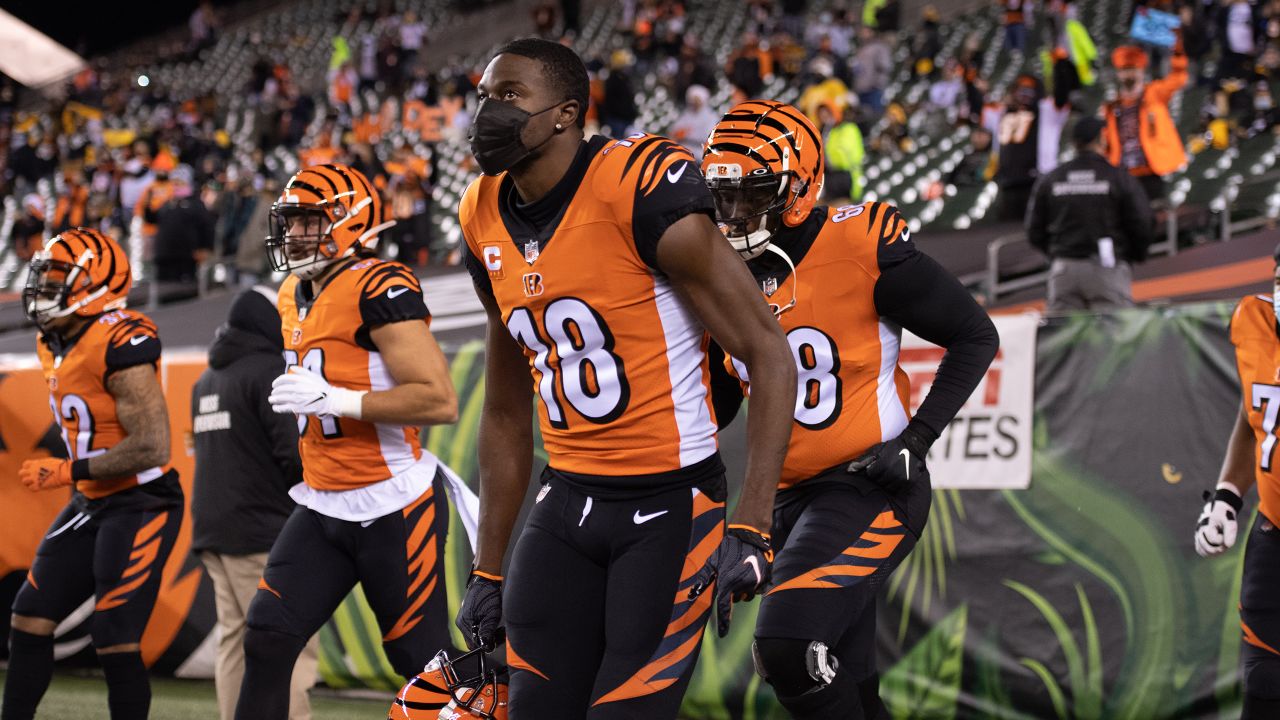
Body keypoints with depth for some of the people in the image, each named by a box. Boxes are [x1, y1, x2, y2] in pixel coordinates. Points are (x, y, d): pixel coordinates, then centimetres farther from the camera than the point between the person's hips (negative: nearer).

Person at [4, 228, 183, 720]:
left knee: (116, 643, -9)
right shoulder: (55, 345, 8)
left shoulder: (120, 344, -21)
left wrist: (68, 472, -19)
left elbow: (151, 448, -25)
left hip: (141, 505, -10)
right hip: (92, 504, 10)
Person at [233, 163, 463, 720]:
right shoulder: (295, 298, 12)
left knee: (423, 662, 0)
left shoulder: (379, 290, -16)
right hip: (324, 506, 8)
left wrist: (332, 399, -24)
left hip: (394, 507, -8)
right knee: (266, 642, -2)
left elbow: (440, 401, -23)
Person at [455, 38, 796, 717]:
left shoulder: (642, 190, -16)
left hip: (671, 501, -6)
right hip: (568, 502, 7)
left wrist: (751, 527, -21)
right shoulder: (486, 222, 7)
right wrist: (487, 570, 18)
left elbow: (769, 356, -15)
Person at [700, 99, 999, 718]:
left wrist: (917, 438, -14)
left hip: (872, 488, -7)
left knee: (787, 646, -26)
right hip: (789, 499, 7)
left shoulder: (863, 248, -15)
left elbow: (975, 337, -6)